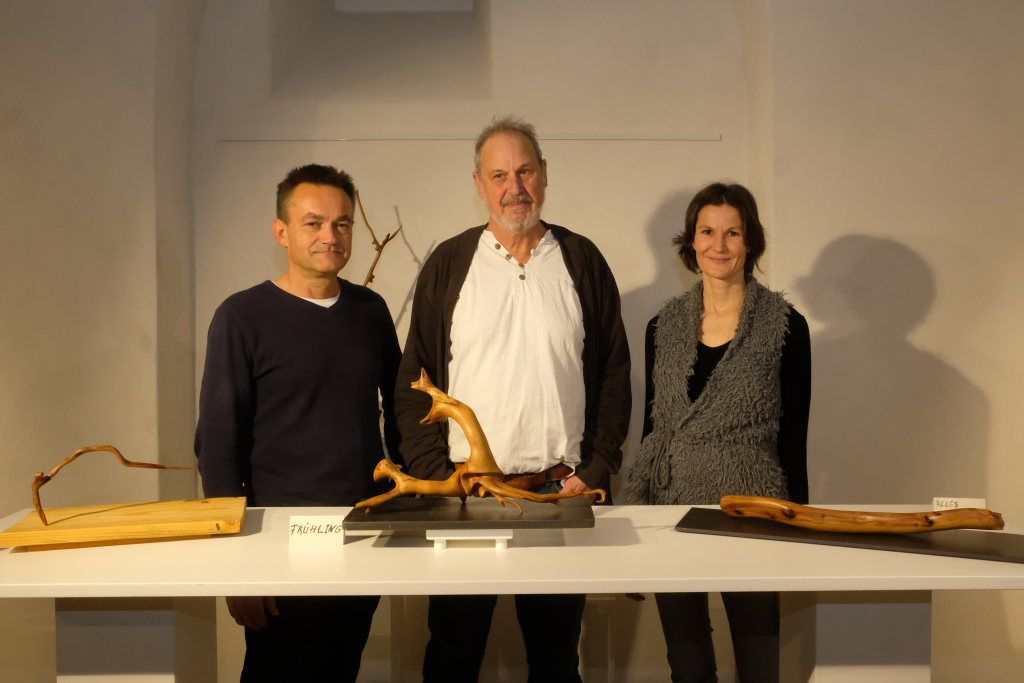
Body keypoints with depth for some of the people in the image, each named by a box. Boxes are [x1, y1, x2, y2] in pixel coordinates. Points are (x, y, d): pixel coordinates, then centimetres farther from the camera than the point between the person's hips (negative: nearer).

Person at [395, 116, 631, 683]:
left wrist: (595, 470, -3)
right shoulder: (448, 264, 3)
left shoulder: (582, 261, 6)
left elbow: (613, 374, 6)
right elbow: (413, 381, 2)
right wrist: (435, 475, -7)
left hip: (564, 490, 1)